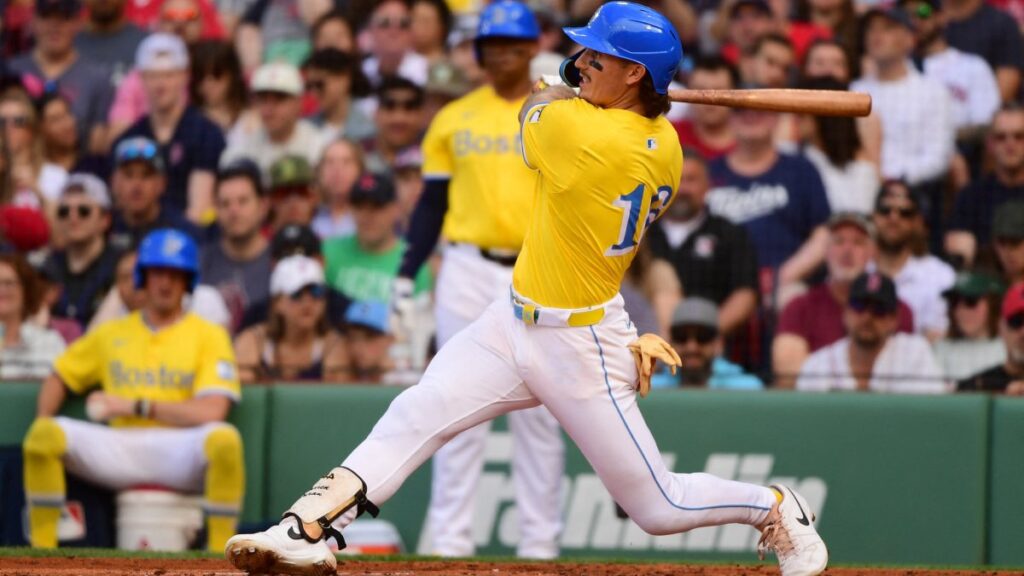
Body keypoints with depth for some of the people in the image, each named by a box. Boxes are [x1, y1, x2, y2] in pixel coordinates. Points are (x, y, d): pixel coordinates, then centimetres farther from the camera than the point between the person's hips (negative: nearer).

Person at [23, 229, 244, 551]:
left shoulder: (209, 335, 6)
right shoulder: (112, 333, 19)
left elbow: (210, 412, -7)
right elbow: (59, 377, 26)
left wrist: (135, 406, -9)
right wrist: (43, 423, 4)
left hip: (181, 455, -3)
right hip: (119, 450, 3)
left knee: (224, 438, -37)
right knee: (45, 433, -23)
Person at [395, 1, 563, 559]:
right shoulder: (453, 118, 8)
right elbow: (433, 203, 10)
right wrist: (406, 274, 2)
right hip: (468, 269, 1)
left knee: (538, 412, 2)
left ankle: (539, 541, 6)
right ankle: (449, 538, 0)